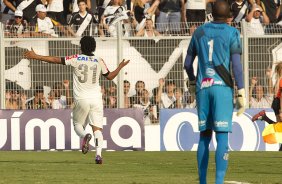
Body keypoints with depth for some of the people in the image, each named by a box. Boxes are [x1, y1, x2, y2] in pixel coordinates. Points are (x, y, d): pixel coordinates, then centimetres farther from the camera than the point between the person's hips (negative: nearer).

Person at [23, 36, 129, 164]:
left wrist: (36, 57, 2)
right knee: (97, 128, 0)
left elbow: (56, 60, -4)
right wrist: (120, 67, 33)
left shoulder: (76, 59, -3)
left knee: (77, 124, 15)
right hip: (96, 98, 2)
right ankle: (98, 153, -19)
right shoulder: (99, 61, 4)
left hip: (81, 99, -2)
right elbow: (110, 76, 16)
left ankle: (84, 136, -20)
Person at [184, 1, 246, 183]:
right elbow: (236, 64, -8)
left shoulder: (199, 32, 13)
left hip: (202, 87, 4)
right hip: (222, 86, -4)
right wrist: (241, 93, -8)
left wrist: (192, 80, 36)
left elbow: (188, 63, 18)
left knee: (205, 135, 13)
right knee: (222, 136, -9)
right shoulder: (232, 33, 0)